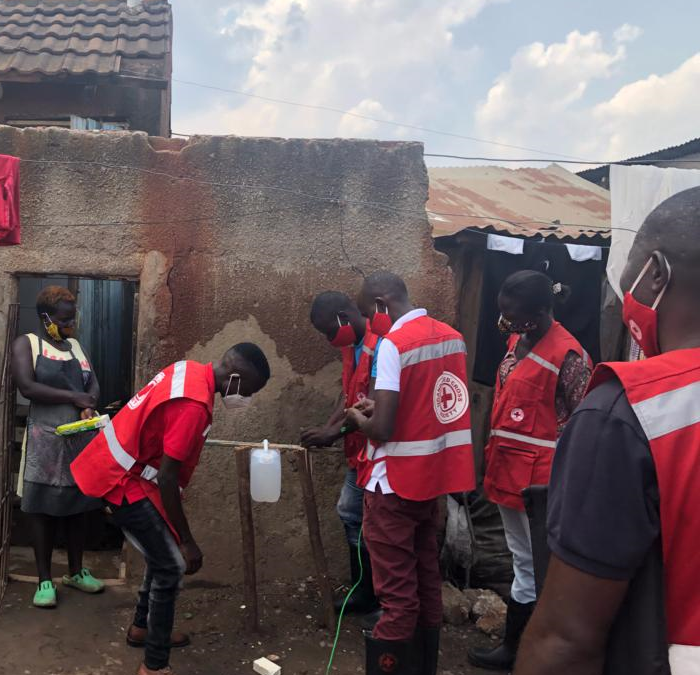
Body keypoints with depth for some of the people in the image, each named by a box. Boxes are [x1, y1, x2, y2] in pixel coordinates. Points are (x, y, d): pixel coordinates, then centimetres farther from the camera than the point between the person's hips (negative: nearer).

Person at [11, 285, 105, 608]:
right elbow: (26, 387, -15)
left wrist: (90, 404, -12)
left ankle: (76, 572, 23)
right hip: (46, 439, -5)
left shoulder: (75, 345, 14)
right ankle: (45, 580, 11)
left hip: (82, 438, 5)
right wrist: (74, 397, -15)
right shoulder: (26, 343, -2)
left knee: (78, 505, 10)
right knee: (44, 508, 1)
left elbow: (94, 384, 10)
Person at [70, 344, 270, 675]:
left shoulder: (191, 371, 0)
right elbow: (167, 478, -27)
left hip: (120, 467, 10)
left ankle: (142, 627, 39)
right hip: (123, 481, -10)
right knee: (171, 566, -3)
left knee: (163, 554, 21)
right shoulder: (194, 404, -29)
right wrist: (187, 541, -18)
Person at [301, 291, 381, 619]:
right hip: (358, 451, 10)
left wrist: (333, 434, -21)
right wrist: (326, 428, -2)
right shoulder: (351, 346, 9)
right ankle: (363, 594, 32)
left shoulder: (380, 345, -21)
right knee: (351, 515, 17)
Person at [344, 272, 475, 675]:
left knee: (397, 592, 2)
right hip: (434, 477, 8)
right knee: (427, 581, 18)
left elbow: (382, 429, -22)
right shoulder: (453, 337, 5)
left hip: (395, 483, -8)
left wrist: (358, 417, -2)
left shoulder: (393, 344, -18)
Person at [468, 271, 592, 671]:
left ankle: (513, 649, 23)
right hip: (509, 468, 9)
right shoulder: (518, 339, 7)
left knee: (529, 563, 7)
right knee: (522, 557, 19)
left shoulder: (568, 355, -19)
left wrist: (555, 474, -10)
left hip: (537, 476, -9)